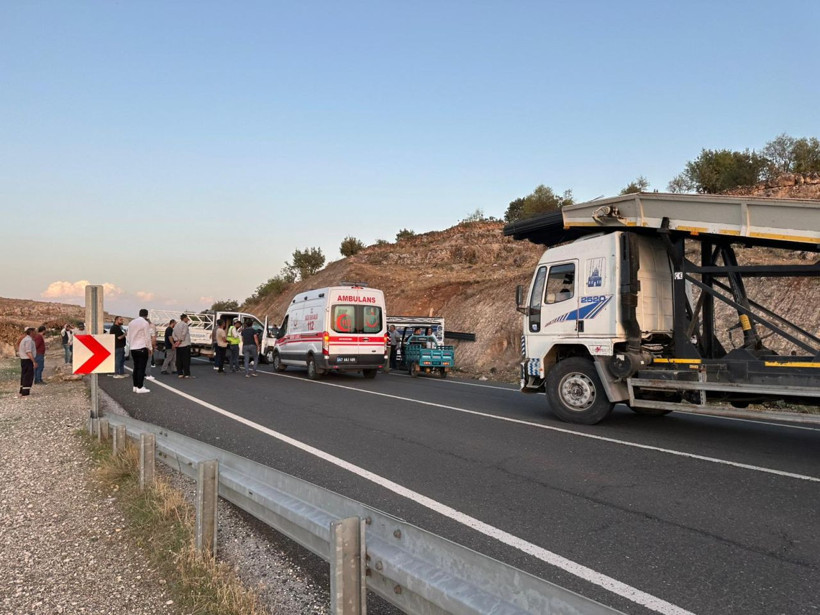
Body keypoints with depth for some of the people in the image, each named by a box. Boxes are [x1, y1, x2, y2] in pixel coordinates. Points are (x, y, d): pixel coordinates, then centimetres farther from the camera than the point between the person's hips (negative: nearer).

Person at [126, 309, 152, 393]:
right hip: (142, 348, -7)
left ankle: (135, 386, 16)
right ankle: (140, 387, -8)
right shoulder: (145, 323, -10)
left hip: (133, 348, 7)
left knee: (136, 367, 13)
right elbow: (147, 337, -9)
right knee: (141, 368, -6)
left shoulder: (132, 322, 12)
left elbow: (128, 336, 15)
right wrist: (149, 348, 0)